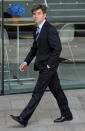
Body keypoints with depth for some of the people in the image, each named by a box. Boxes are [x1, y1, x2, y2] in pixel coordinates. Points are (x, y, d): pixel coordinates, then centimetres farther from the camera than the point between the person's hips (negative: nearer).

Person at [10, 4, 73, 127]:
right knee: (56, 90, 15)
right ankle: (66, 114, 25)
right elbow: (34, 48, 20)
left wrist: (49, 64, -18)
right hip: (43, 65, 9)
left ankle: (23, 118, -2)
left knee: (37, 92, -5)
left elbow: (57, 49, -20)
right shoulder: (37, 30, 13)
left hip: (48, 66, -9)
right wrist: (26, 61, 9)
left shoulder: (50, 29, -16)